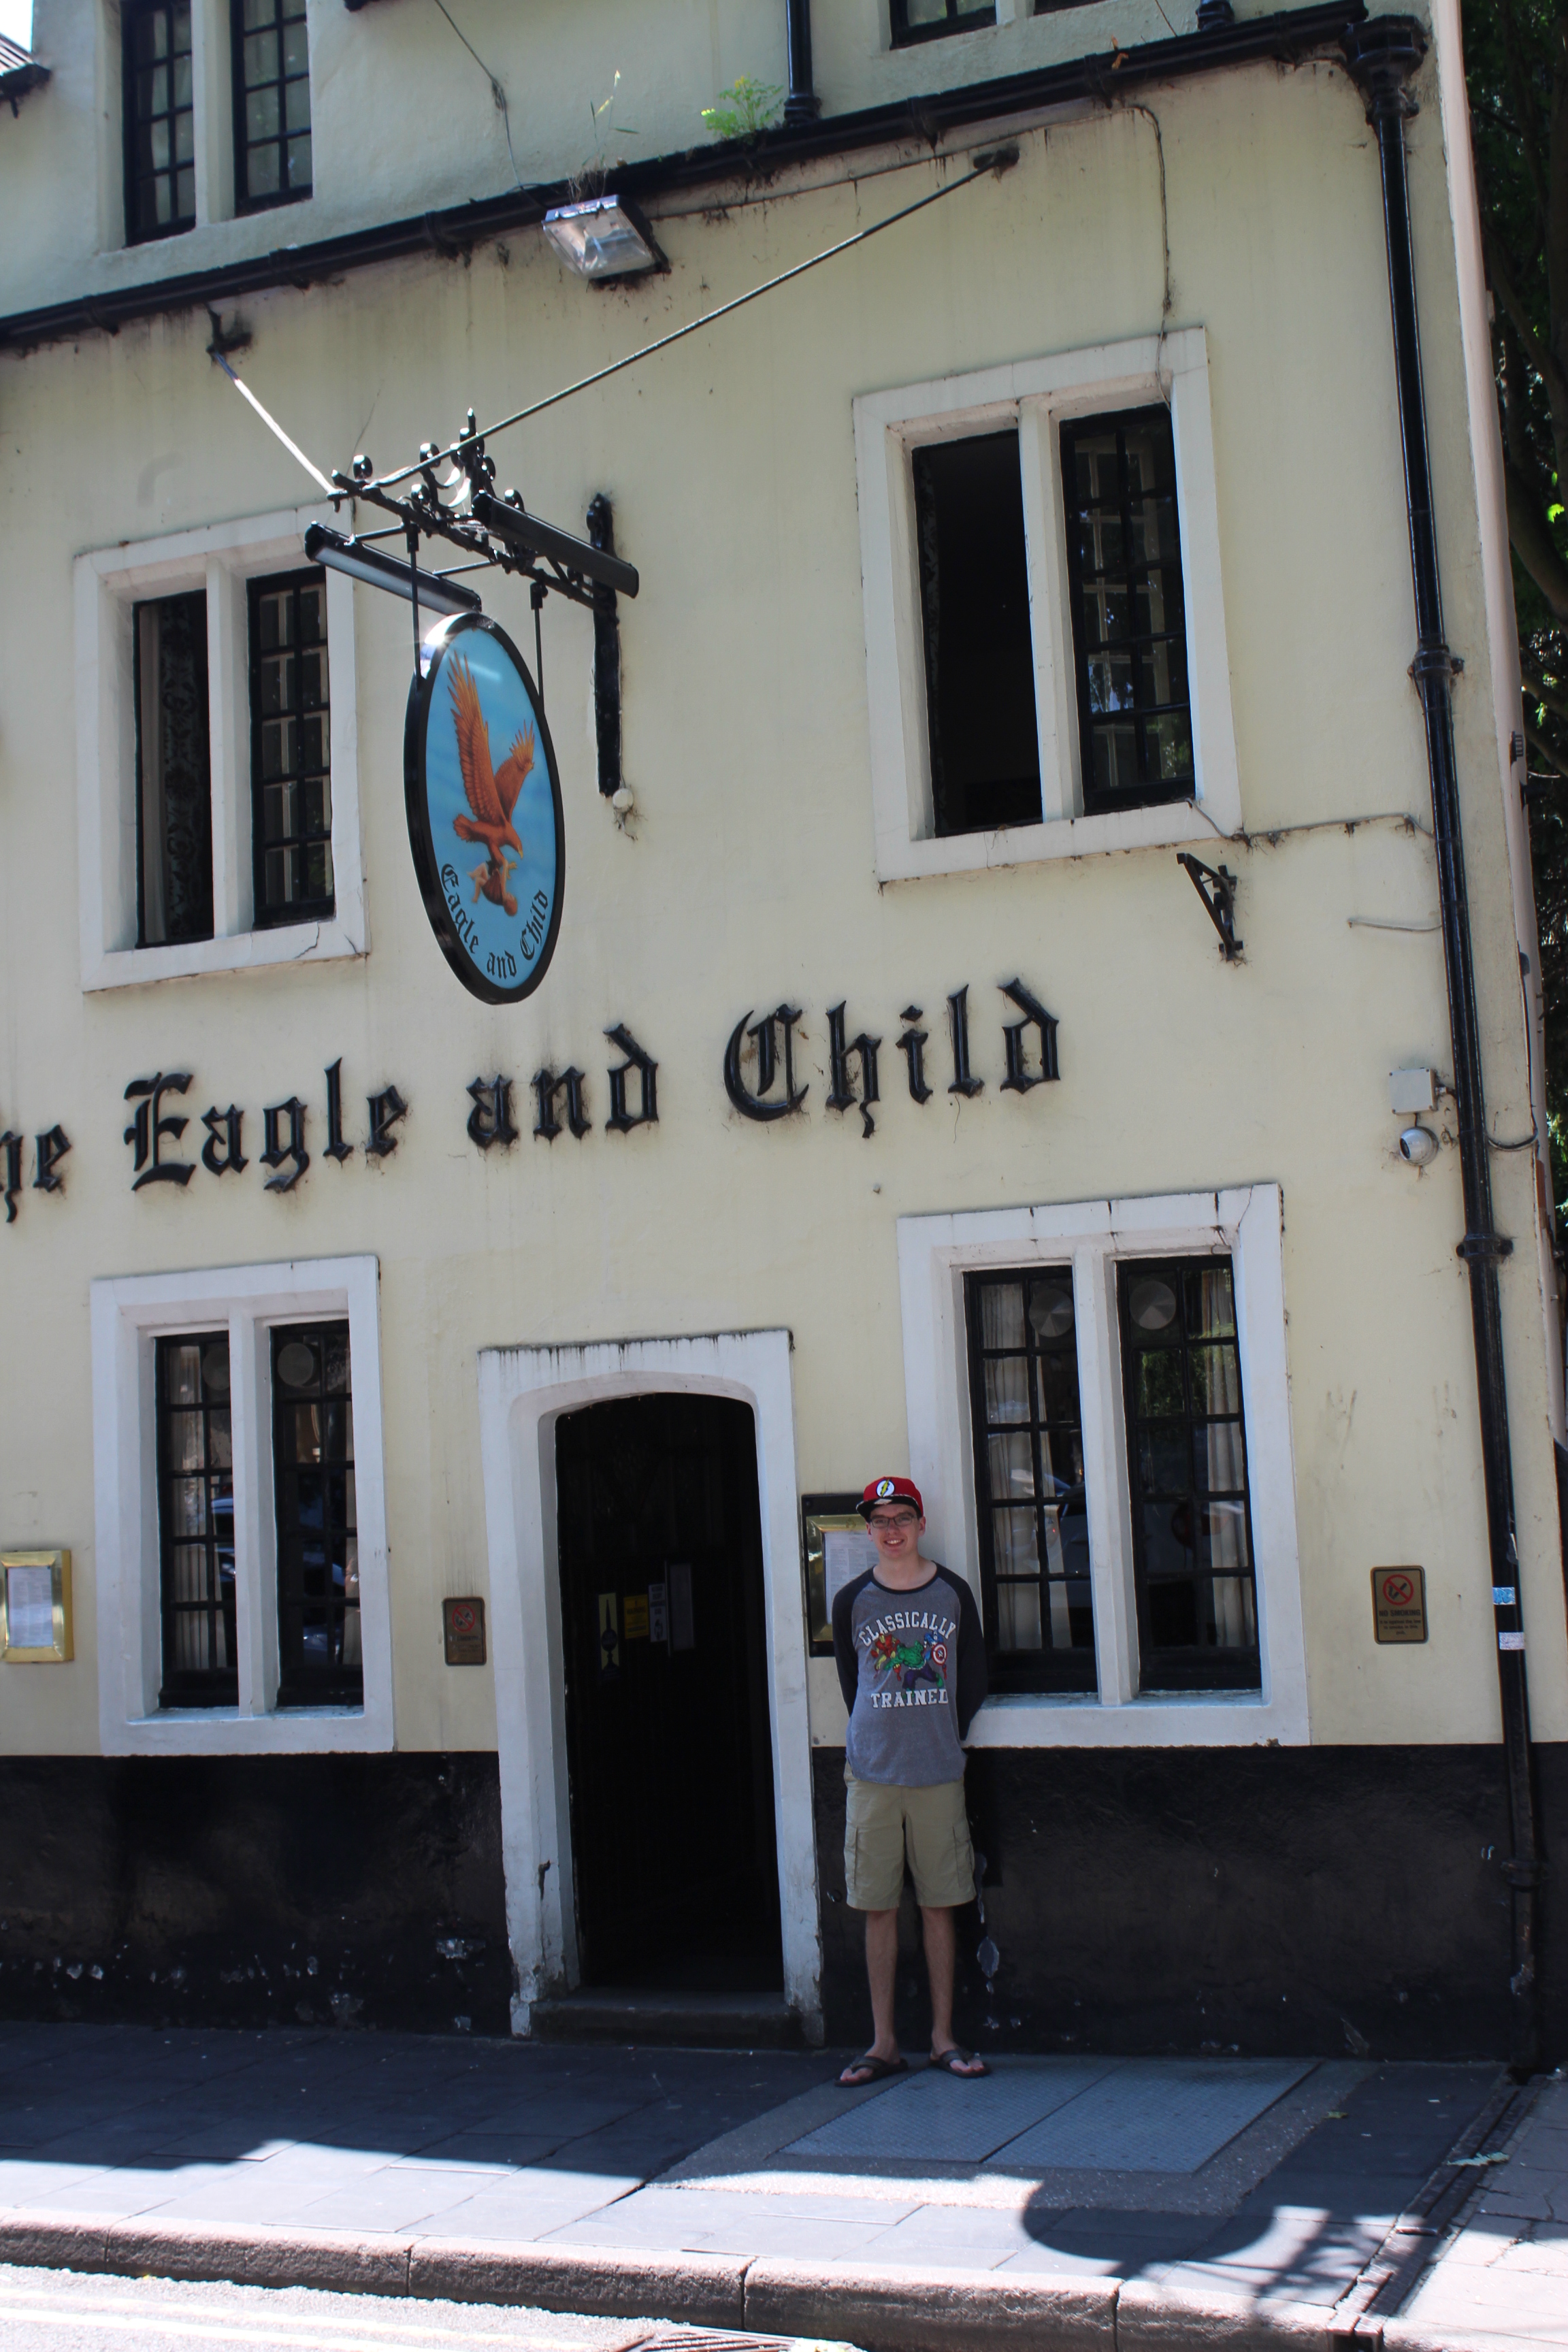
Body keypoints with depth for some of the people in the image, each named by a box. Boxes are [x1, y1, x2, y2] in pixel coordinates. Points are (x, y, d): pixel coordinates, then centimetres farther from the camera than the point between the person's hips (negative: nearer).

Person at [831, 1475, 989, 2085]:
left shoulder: (952, 1592, 3)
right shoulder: (852, 1601, 2)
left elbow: (973, 1677, 9)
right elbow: (850, 1680, 10)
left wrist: (945, 1738, 6)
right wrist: (874, 1741, 6)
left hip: (939, 1771, 0)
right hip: (873, 1772, 0)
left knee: (938, 1904, 5)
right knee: (879, 1908, 2)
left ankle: (942, 2037, 14)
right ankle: (884, 2042, 10)